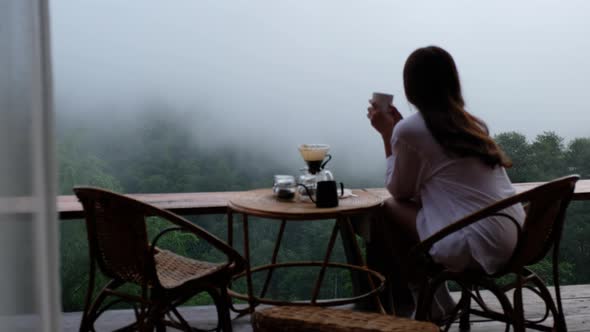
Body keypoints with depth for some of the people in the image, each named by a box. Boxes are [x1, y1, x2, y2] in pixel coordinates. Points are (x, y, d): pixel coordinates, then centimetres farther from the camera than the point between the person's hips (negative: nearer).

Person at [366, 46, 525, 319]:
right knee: (408, 205, 21)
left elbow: (399, 191, 9)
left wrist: (387, 133, 14)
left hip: (477, 247, -8)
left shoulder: (409, 129, -5)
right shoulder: (473, 123, 16)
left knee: (389, 210, 9)